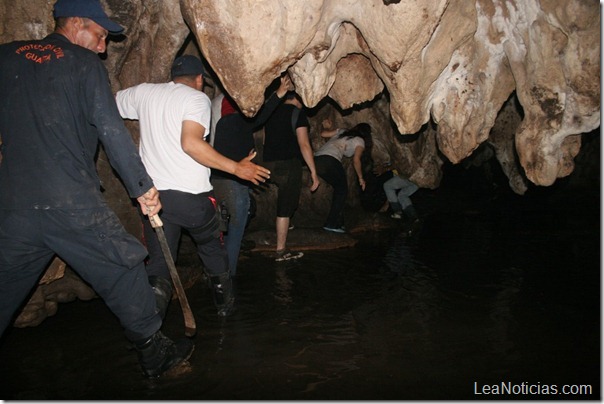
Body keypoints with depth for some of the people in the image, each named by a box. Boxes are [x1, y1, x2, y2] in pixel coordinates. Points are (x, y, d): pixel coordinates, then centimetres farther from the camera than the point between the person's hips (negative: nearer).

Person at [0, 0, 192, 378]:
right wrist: (143, 187, -5)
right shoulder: (84, 63, 0)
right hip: (73, 202, -5)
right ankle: (155, 352, 19)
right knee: (124, 269, 9)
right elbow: (111, 129, -9)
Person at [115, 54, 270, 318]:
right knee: (212, 249, 20)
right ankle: (225, 304, 35)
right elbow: (190, 143, -19)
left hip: (152, 194, 4)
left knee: (159, 261, 11)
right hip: (191, 194, -3)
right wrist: (236, 168, -17)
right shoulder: (197, 98, -4)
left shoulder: (144, 92, 11)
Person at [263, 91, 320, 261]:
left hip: (269, 163, 7)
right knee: (285, 207, -2)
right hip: (288, 164, -7)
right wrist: (313, 172, -12)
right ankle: (280, 251, 2)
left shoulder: (272, 112, 14)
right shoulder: (297, 113, -6)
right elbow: (304, 145, -13)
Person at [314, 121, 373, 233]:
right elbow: (356, 160, 0)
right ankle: (331, 224, -2)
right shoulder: (360, 141, 12)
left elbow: (323, 133, 24)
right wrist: (361, 178, 9)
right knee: (342, 190, 6)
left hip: (316, 158, 7)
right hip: (330, 160, -7)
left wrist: (326, 127, 44)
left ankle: (337, 221, 20)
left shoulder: (342, 131, 27)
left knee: (339, 189, 18)